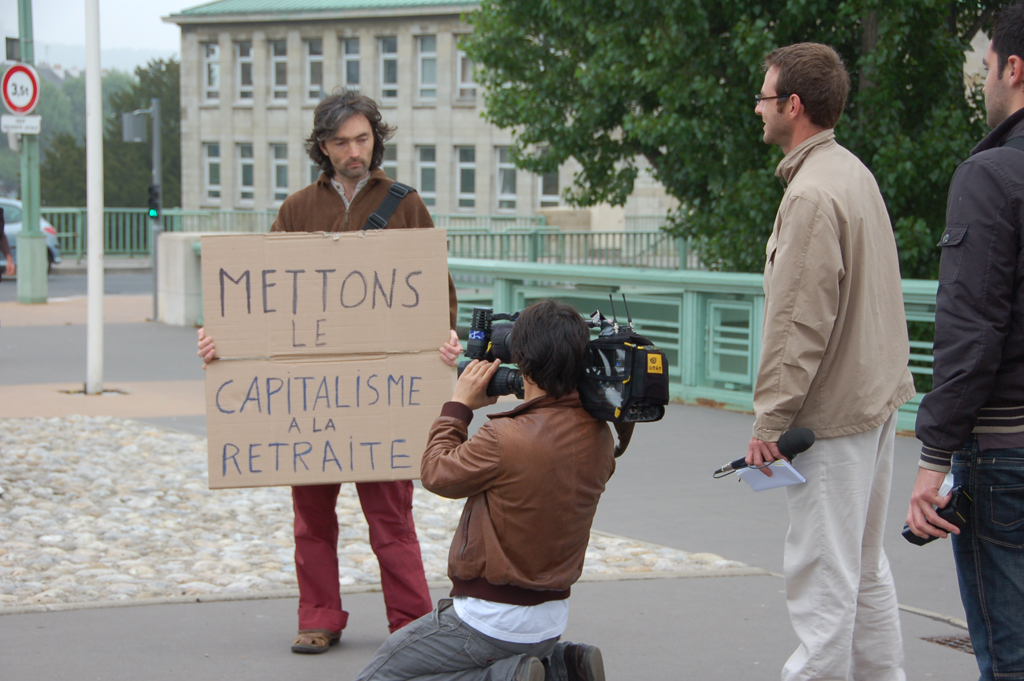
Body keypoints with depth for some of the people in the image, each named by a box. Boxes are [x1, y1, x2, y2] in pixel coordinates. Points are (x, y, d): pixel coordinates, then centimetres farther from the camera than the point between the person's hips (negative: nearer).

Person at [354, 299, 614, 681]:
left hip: (492, 620, -8)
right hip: (552, 618, 8)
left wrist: (459, 404, 2)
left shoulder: (507, 439, -26)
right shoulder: (599, 437, -5)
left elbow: (436, 474, -9)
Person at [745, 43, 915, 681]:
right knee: (865, 563, 17)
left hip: (833, 412, -10)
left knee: (822, 574, -6)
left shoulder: (812, 195, -18)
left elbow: (800, 323, -21)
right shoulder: (855, 172, 13)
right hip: (878, 395, 10)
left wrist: (771, 419, -17)